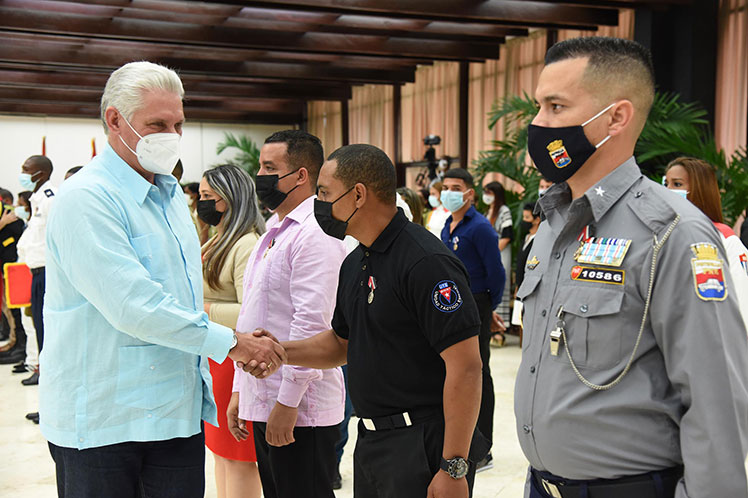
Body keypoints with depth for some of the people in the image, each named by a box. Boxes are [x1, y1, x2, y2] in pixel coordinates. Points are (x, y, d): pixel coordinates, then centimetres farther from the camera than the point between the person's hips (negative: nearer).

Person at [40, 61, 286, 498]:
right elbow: (132, 306, -24)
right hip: (101, 420, -7)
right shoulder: (87, 198, -15)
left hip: (178, 409, 8)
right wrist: (231, 342, -20)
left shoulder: (171, 193, 14)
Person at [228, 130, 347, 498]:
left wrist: (288, 401, -22)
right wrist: (240, 390, 19)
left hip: (300, 410, -9)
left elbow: (312, 322, -22)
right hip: (263, 404, 9)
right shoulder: (273, 232, 17)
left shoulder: (315, 233, -14)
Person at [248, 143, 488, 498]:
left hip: (423, 448, -9)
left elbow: (465, 366, -22)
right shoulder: (354, 264, 10)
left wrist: (454, 468, -22)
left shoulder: (426, 262, -19)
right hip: (371, 442, 9)